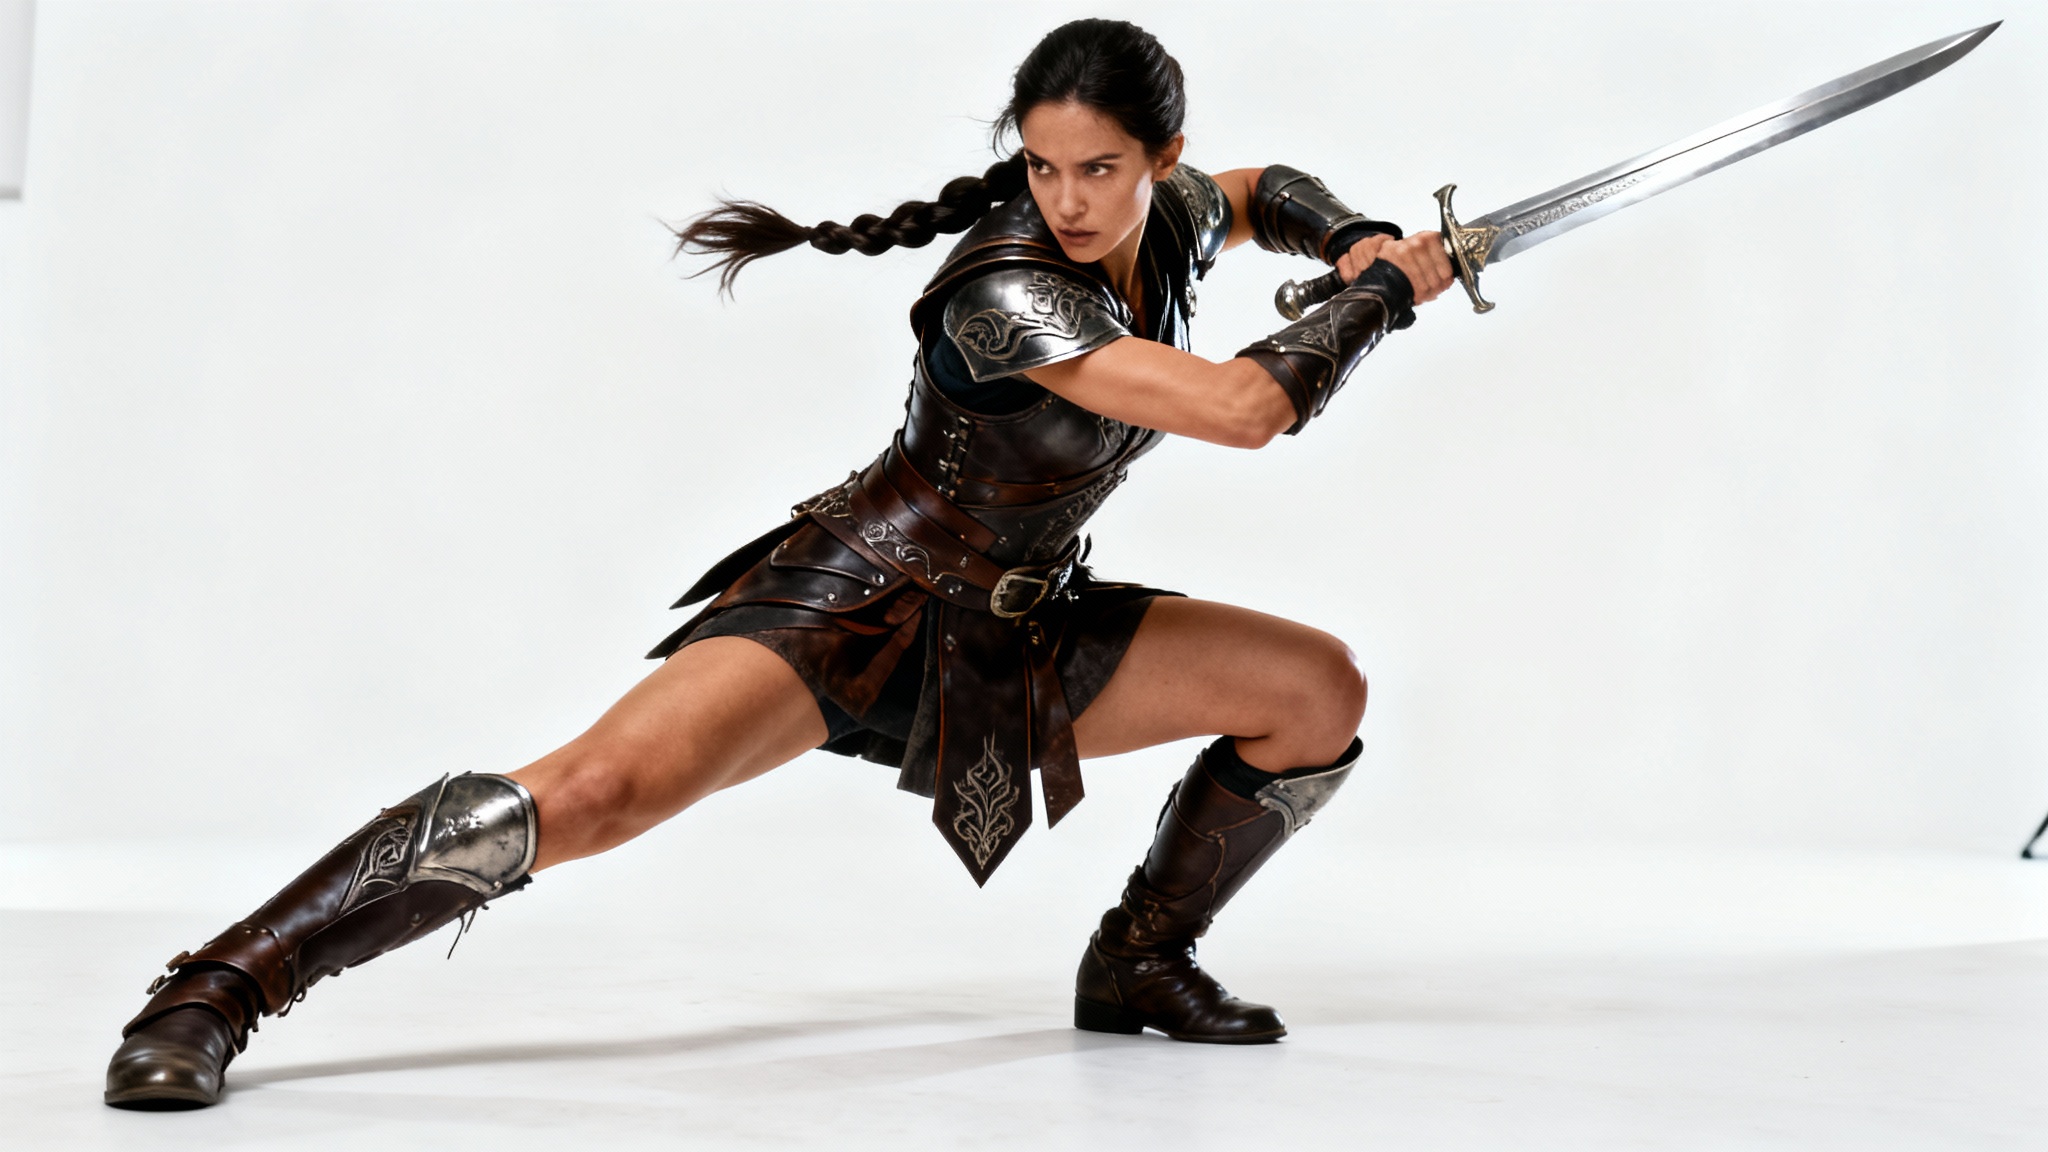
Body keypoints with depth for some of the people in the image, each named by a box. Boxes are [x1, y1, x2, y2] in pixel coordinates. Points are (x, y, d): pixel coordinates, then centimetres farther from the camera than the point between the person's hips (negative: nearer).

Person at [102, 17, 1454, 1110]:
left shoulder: (1171, 223, -2)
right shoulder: (1006, 292, -27)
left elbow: (1260, 190, 25)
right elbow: (1241, 409, -35)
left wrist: (1349, 236, 5)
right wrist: (1390, 294, -21)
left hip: (1016, 636, 8)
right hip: (851, 607, -8)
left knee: (1320, 688, 0)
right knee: (602, 788, -31)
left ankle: (1138, 962, 19)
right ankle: (218, 990, -22)